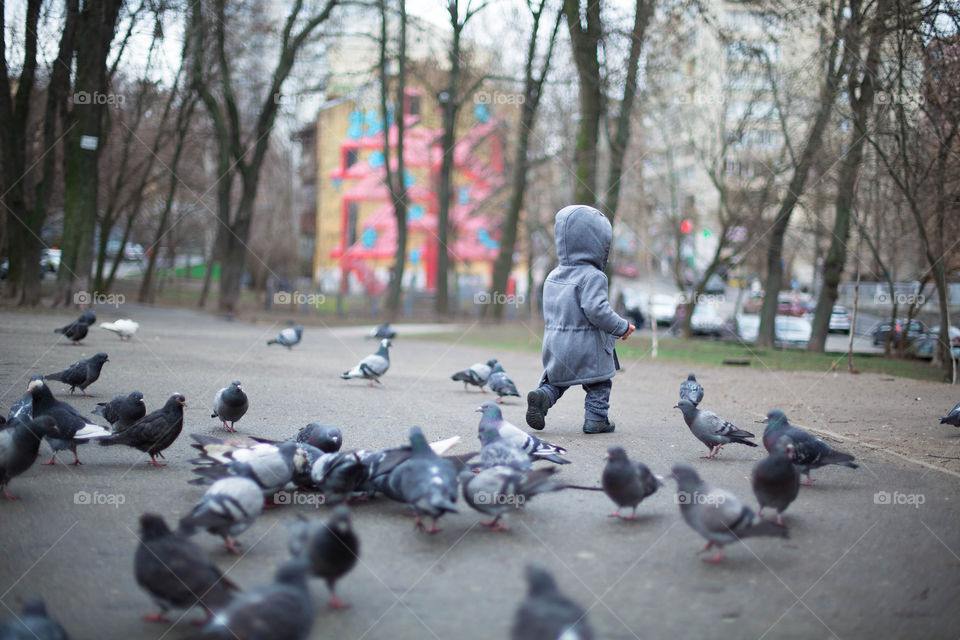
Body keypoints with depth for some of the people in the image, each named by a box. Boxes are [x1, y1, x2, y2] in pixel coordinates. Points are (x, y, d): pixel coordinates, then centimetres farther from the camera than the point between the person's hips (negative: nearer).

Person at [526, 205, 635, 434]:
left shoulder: (553, 276, 10)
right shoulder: (592, 277, -16)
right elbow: (596, 310, -26)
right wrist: (622, 327, -15)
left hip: (554, 345, 6)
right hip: (587, 349, -6)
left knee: (555, 379, 19)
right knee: (598, 383, 11)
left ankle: (542, 395, -6)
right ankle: (595, 418, 9)